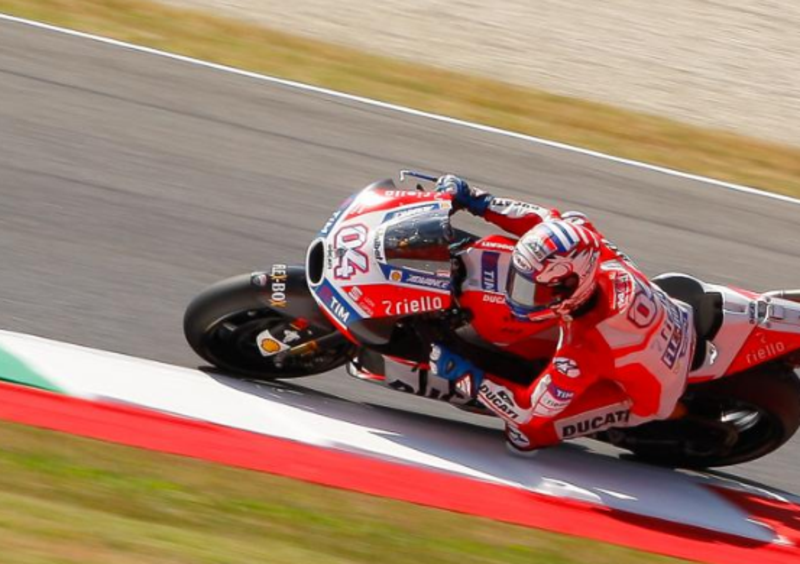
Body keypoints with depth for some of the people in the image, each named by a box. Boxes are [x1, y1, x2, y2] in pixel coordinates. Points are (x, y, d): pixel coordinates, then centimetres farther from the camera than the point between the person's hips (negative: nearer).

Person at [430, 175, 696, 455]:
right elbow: (553, 222, -10)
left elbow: (529, 410, -31)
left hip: (646, 397, -6)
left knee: (525, 431, -17)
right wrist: (476, 201, -14)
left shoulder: (583, 350, -41)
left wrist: (467, 374, -29)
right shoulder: (604, 260, -27)